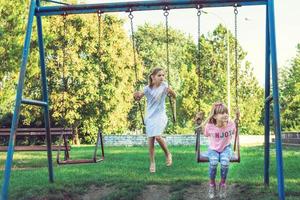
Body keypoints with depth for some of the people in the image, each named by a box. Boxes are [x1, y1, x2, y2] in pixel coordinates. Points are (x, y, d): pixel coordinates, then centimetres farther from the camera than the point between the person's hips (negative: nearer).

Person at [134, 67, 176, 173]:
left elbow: (174, 96, 0)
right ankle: (152, 163, 17)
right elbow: (138, 98, -2)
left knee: (158, 136, -20)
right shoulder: (148, 88, -9)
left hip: (160, 116, -1)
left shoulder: (164, 85, -8)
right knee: (150, 140, 1)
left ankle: (167, 154, 6)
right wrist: (137, 96, -25)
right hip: (150, 117, 1)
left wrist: (170, 91, -22)